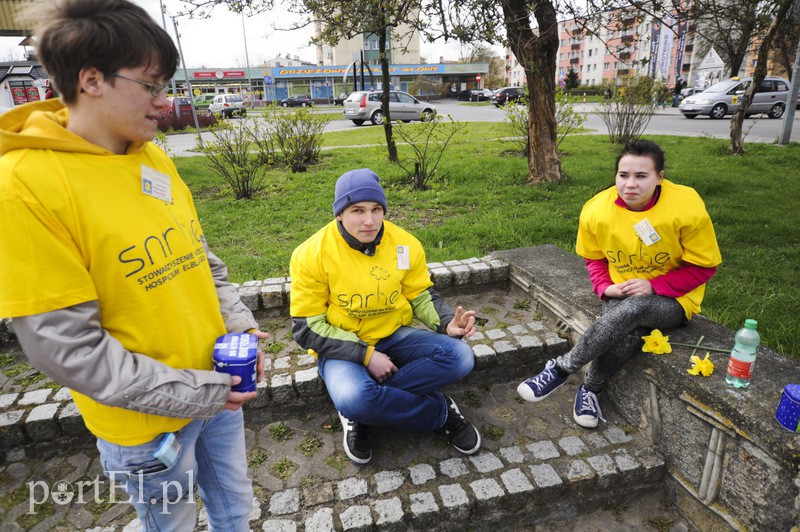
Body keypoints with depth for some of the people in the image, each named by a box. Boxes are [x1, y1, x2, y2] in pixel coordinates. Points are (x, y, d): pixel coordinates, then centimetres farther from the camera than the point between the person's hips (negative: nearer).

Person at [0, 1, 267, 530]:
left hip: (218, 383, 6)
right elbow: (65, 345, -21)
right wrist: (191, 394, -19)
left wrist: (241, 327, -3)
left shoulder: (155, 158, 1)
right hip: (146, 421, -5)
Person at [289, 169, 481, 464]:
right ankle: (441, 412, -8)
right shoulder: (312, 254, -15)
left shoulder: (406, 244, -6)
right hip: (343, 347, -3)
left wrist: (447, 323, -15)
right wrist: (365, 355, -20)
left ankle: (359, 412, -15)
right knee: (352, 398, -36)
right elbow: (307, 328, -11)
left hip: (395, 336, 4)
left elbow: (422, 296, 8)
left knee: (459, 356, -20)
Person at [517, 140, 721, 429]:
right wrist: (605, 287, -12)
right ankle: (590, 389, -12)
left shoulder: (687, 208, -18)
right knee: (629, 331, -33)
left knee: (632, 309, -36)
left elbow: (702, 266, -9)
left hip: (673, 300, -2)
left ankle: (560, 369, -23)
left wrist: (653, 285, -21)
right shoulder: (597, 210, -10)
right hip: (621, 295, 2)